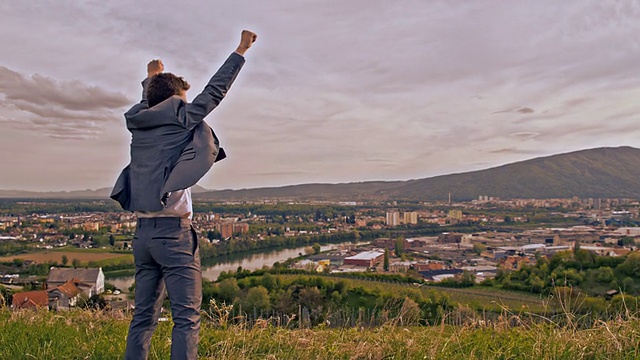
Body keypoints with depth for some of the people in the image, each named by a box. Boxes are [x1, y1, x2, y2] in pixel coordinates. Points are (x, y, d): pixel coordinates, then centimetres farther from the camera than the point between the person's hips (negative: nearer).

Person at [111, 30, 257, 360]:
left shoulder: (139, 123, 13)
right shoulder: (179, 119, -4)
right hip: (173, 231, -7)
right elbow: (215, 90, 0)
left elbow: (147, 104, 36)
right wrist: (241, 50, 9)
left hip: (143, 231, 8)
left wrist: (150, 79, 55)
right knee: (186, 316, -6)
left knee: (143, 315, 13)